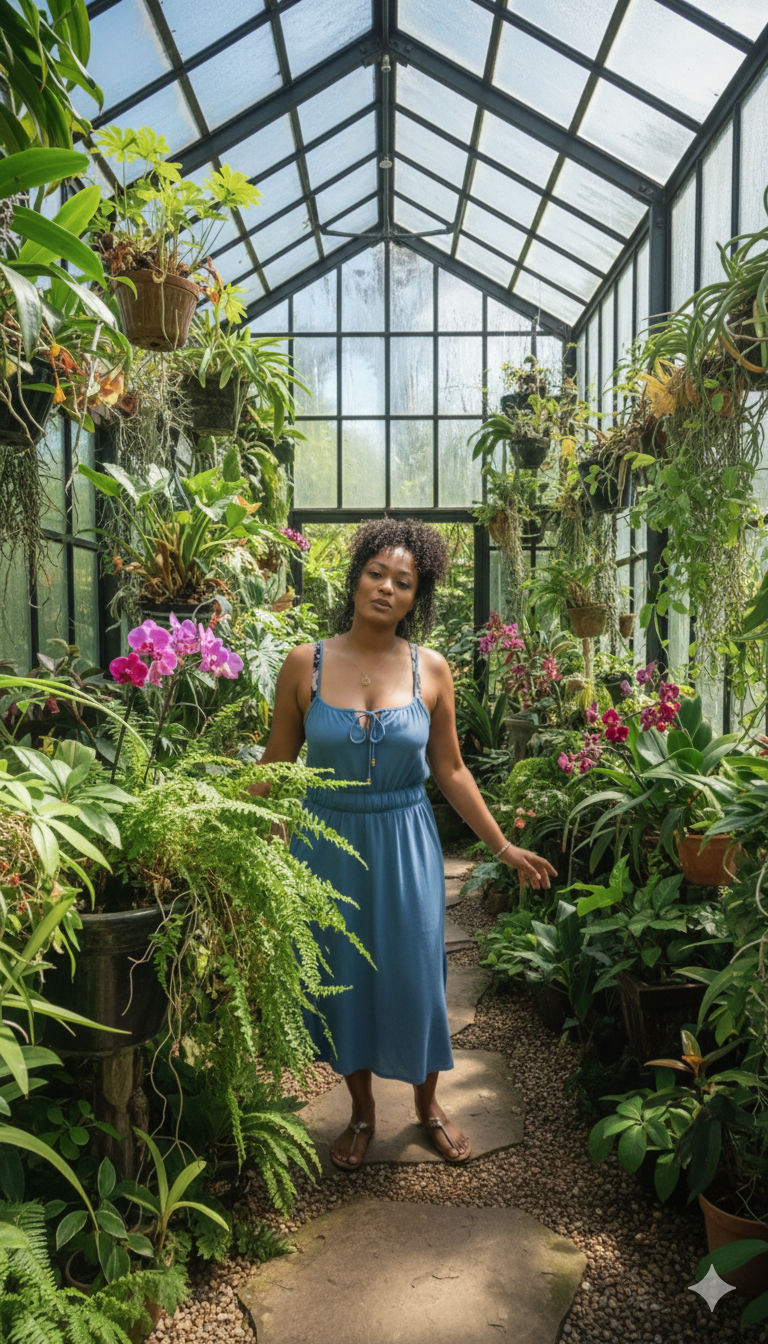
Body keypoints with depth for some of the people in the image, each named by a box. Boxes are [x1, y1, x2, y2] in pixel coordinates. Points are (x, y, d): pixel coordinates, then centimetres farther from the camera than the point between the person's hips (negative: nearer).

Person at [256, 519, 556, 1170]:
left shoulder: (431, 670, -5)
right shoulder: (306, 664, -7)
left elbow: (450, 771, 3)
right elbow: (275, 766, 0)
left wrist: (504, 848, 3)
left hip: (406, 844, 0)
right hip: (329, 842, 0)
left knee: (414, 971, 10)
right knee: (342, 976, 12)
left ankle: (428, 1102, 38)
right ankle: (362, 1111, 37)